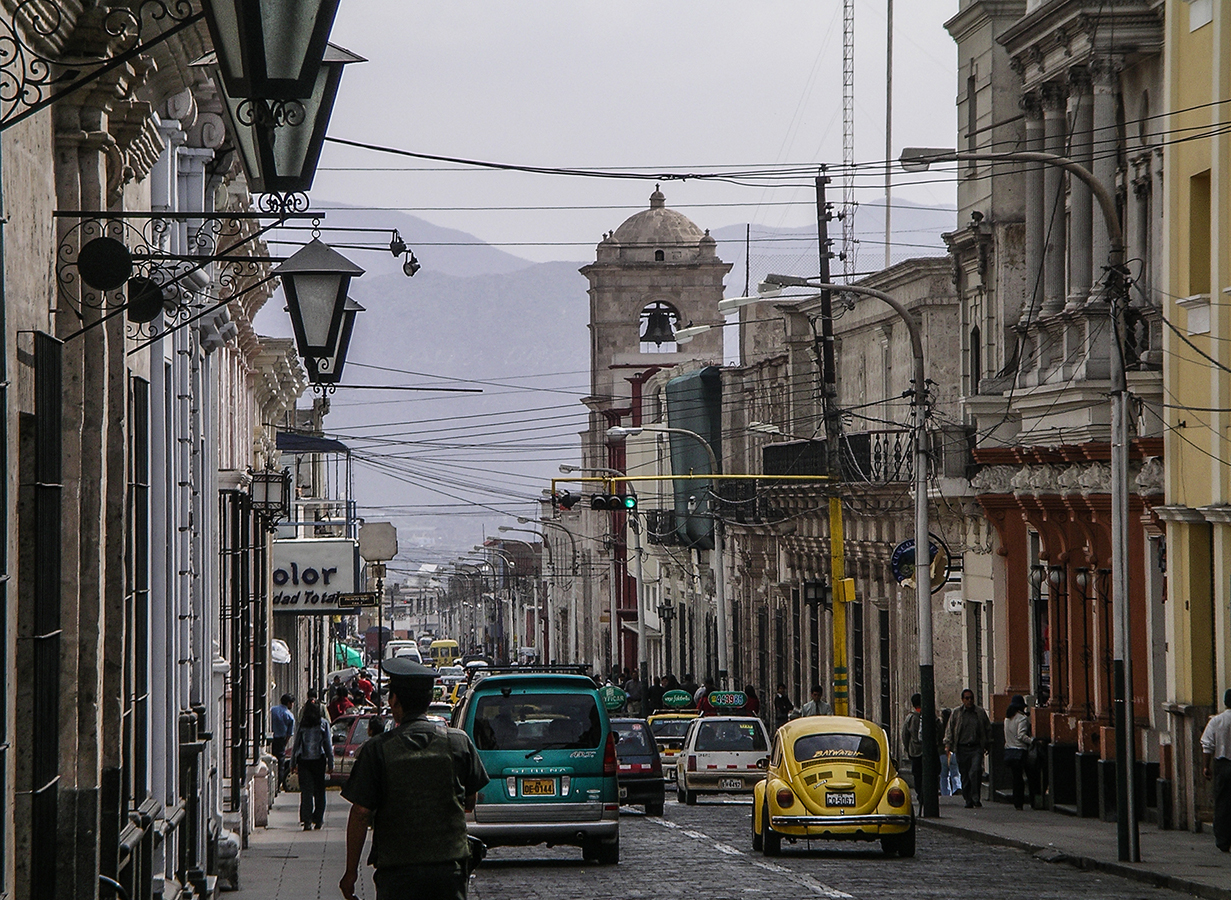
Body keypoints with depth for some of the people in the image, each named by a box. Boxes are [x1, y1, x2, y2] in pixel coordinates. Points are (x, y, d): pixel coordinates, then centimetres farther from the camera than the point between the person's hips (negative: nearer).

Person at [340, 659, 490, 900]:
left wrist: (351, 871, 0)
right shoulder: (459, 741, 1)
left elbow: (361, 813, -8)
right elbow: (470, 803, 12)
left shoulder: (377, 749, -7)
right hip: (449, 868, 2)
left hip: (397, 872, -2)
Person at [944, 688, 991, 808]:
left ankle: (975, 797, -13)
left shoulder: (980, 712, 10)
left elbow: (988, 729, 17)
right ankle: (968, 800, 9)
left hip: (977, 747, -1)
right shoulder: (956, 713, 9)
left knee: (975, 770, -18)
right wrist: (948, 745, -1)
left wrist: (987, 745, 13)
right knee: (964, 775, 1)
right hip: (962, 748, 1)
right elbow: (949, 730, 9)